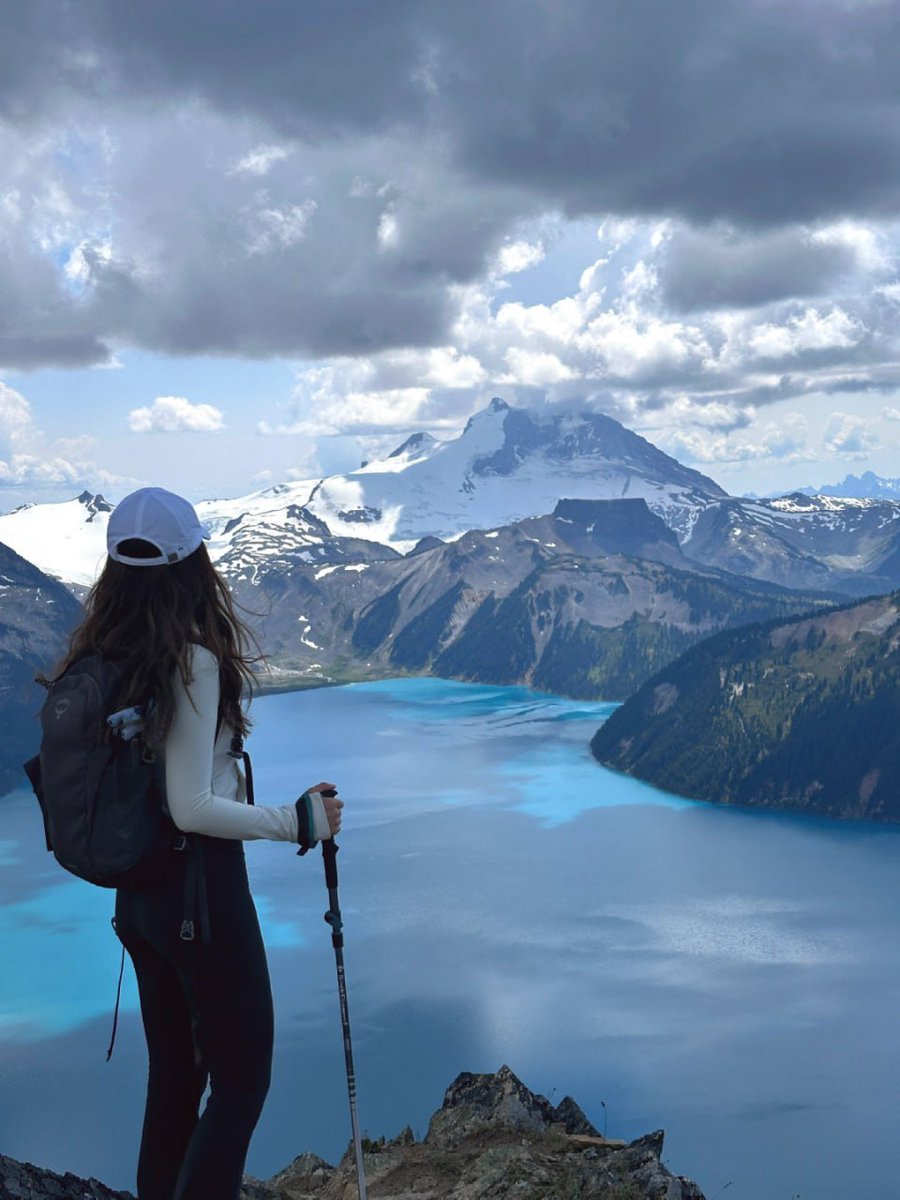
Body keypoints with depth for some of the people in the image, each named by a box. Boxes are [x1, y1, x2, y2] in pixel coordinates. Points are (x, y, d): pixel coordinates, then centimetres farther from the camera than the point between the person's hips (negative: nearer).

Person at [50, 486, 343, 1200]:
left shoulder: (98, 658, 2)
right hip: (200, 885, -8)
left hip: (135, 891, 8)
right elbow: (192, 807, -22)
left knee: (173, 1071, 19)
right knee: (242, 1078, 5)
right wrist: (298, 821, -15)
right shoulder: (195, 660, -19)